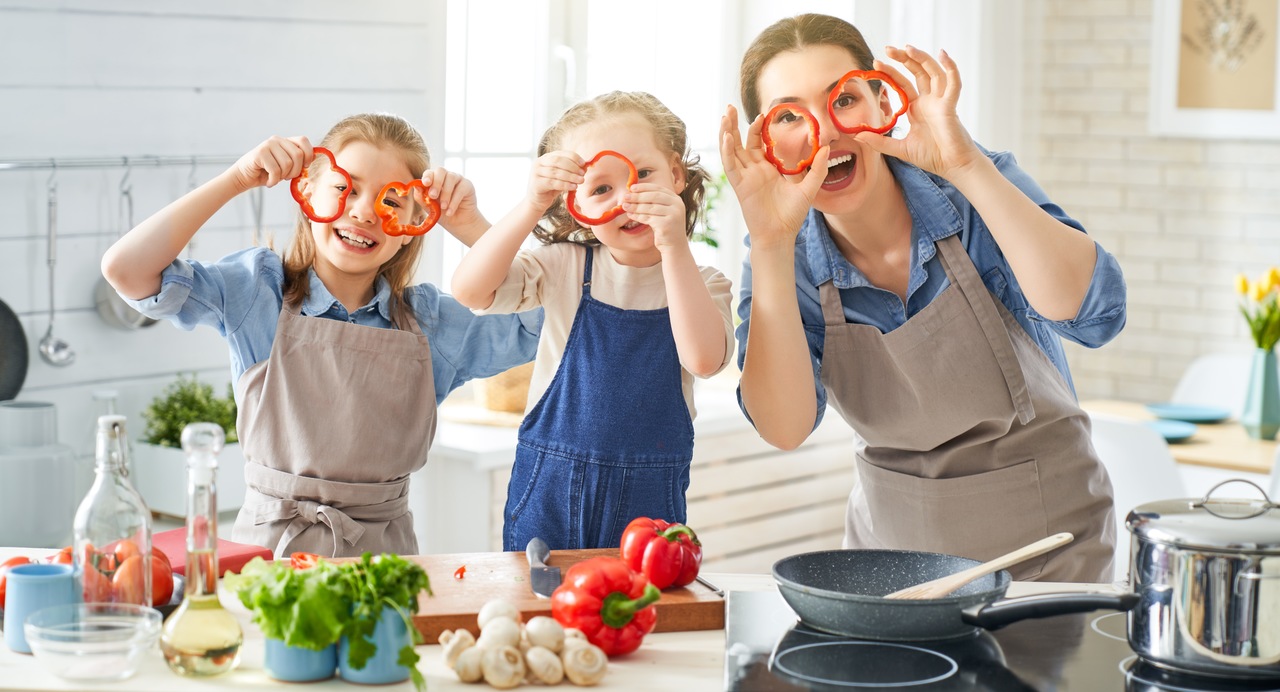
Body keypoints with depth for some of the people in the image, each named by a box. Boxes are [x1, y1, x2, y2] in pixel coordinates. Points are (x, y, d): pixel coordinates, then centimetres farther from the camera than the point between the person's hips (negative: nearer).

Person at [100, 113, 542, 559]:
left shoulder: (433, 322, 8)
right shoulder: (258, 291, 2)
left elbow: (551, 318, 3)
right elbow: (125, 270, -8)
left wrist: (472, 226, -2)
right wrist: (236, 180, -9)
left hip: (383, 547, 2)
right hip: (269, 544, -2)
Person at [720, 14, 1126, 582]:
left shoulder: (971, 193, -13)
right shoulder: (790, 259, -6)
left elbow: (1095, 315, -28)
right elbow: (786, 427, -20)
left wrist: (965, 165, -33)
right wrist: (771, 243, -27)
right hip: (891, 539, 3)